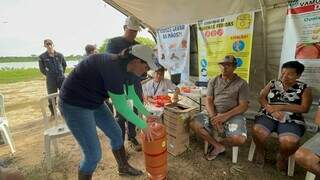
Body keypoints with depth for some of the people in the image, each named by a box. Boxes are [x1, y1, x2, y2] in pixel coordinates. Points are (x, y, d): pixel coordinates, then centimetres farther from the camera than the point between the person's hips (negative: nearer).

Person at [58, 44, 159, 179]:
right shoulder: (114, 67, -31)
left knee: (116, 133, 15)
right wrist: (143, 126, -15)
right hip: (74, 104, -9)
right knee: (93, 154, -5)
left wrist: (146, 114, 14)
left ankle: (123, 167, 38)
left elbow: (132, 95, 11)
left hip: (95, 102, 9)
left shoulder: (126, 67, -2)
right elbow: (120, 106, -26)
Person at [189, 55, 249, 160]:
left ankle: (217, 144, 6)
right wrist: (214, 117, -18)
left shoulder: (242, 84, 3)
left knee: (240, 139, -28)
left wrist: (225, 116, -19)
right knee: (194, 123, -21)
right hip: (213, 113, 2)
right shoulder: (213, 81, 10)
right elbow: (208, 100, 1)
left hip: (233, 115, -2)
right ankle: (218, 146, -2)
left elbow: (243, 106, -5)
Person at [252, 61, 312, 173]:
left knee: (289, 142, -30)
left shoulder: (304, 89, 8)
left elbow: (304, 108, -3)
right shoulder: (273, 83, 12)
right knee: (257, 131, -30)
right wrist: (271, 109, -13)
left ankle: (282, 158, 7)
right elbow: (261, 98, 5)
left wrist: (280, 107, -13)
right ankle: (260, 151, 4)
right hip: (268, 116, 1)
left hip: (291, 120, -1)